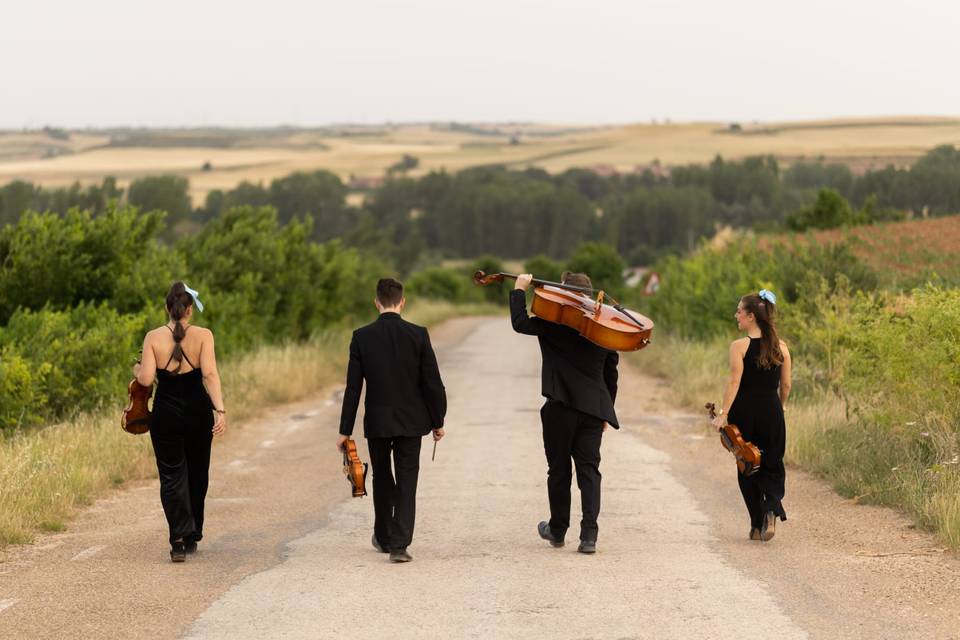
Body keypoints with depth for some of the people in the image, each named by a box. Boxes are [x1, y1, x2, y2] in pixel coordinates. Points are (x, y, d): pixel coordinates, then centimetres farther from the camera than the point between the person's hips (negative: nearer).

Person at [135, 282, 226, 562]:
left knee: (171, 476, 3)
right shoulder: (203, 335, -7)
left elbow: (146, 379, -12)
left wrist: (137, 369, 10)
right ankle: (192, 536, 28)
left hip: (166, 414, -1)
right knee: (197, 474, 18)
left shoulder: (153, 337, -6)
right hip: (198, 412, 1)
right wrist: (220, 409, -22)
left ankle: (179, 539, -14)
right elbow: (210, 374, -18)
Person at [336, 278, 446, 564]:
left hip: (376, 422, 1)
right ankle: (399, 544, -6)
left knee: (382, 480, 18)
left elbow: (353, 387, -5)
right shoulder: (418, 335, -8)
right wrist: (437, 421, 6)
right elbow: (433, 383, -6)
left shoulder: (361, 337, -7)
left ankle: (384, 538, 32)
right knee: (406, 482, 3)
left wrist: (345, 430, 0)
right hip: (410, 421, -1)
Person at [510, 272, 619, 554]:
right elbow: (611, 373, 13)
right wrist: (606, 411, 21)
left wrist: (519, 290, -1)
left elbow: (520, 323, -14)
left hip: (561, 408, -4)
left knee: (559, 469, 10)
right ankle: (589, 534, -8)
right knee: (589, 468, 3)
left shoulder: (555, 324, -10)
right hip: (594, 409, 4)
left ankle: (558, 529, 23)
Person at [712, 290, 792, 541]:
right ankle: (771, 510, -15)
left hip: (744, 413, -3)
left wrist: (723, 414, -16)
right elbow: (786, 385, 6)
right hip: (772, 413, 3)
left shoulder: (739, 346, -10)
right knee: (772, 467, 12)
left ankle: (757, 525, 12)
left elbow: (734, 383, -16)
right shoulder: (781, 347, 3)